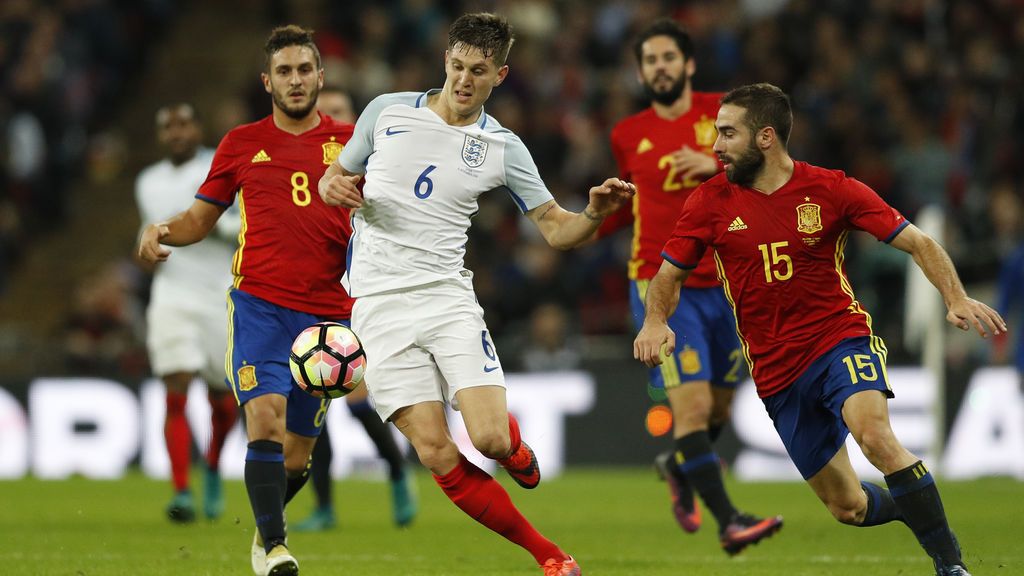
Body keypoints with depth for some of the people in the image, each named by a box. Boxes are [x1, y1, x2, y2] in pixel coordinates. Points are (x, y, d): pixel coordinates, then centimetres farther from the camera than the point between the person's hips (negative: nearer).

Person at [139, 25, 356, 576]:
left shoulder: (349, 141, 9)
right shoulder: (241, 144, 10)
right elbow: (201, 217, 16)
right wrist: (161, 231, -5)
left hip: (327, 314, 1)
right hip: (259, 303, -1)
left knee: (296, 452, 5)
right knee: (265, 417, -22)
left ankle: (264, 528, 32)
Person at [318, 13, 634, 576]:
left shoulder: (502, 148, 3)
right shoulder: (387, 111, 5)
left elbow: (555, 228, 6)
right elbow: (334, 176, 17)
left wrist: (595, 212, -15)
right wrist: (334, 186, -7)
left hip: (448, 297, 0)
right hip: (379, 302, 0)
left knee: (490, 440, -18)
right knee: (438, 455, -13)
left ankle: (514, 443, 23)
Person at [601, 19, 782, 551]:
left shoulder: (721, 113, 2)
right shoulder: (629, 136, 5)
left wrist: (716, 166, -20)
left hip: (724, 285, 2)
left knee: (718, 408, 13)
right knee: (692, 404, -17)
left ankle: (678, 468, 44)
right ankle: (727, 522, -20)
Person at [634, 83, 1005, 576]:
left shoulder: (831, 189, -5)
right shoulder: (711, 201, 1)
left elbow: (918, 243, -4)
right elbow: (669, 274, 9)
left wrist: (956, 299, -21)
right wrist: (655, 322, -13)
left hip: (841, 339, -3)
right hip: (777, 373, 3)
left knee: (875, 435, -34)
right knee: (848, 508, 5)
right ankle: (922, 512, 37)